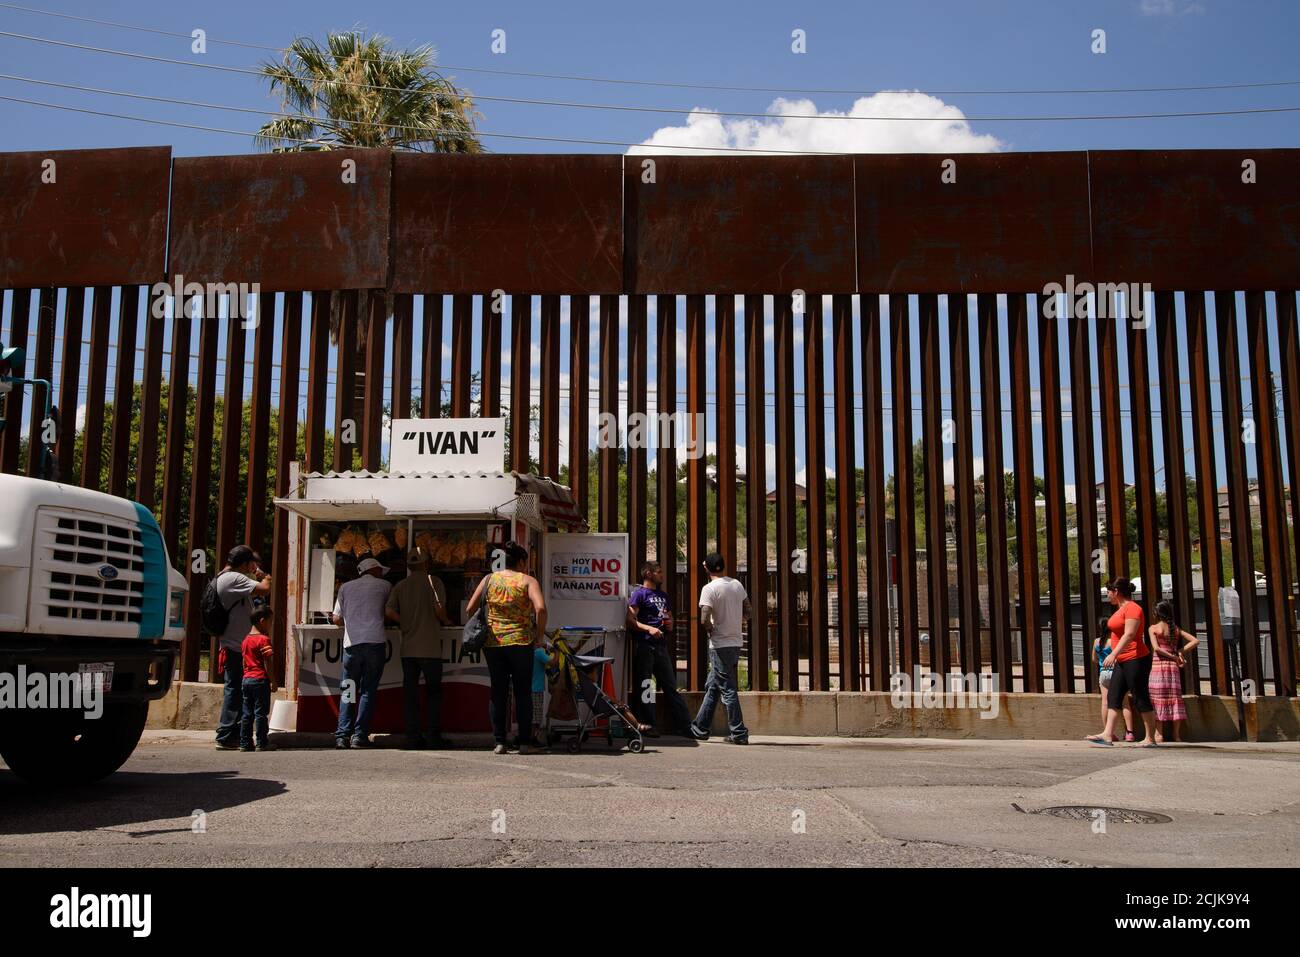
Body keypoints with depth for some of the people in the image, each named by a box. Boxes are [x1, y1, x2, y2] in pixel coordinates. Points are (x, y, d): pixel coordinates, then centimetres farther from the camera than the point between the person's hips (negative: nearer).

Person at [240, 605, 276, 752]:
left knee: (247, 714, 10)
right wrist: (273, 681, -11)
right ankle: (261, 743, 0)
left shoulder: (246, 640, 12)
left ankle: (245, 743, 13)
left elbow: (244, 661, 17)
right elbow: (267, 663, -16)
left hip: (247, 679, 8)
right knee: (261, 713, -3)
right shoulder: (264, 639, -13)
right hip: (260, 680, -8)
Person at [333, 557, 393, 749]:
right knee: (368, 691, 2)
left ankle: (342, 735, 0)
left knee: (348, 691, 9)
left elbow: (337, 619, 15)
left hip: (351, 644, 2)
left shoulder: (346, 587, 15)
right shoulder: (384, 586, 10)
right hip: (375, 641, -2)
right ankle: (360, 736, -2)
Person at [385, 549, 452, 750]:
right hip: (430, 648, -3)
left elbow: (389, 612, -1)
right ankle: (433, 736, 2)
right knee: (434, 692, 5)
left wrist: (406, 623, 13)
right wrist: (445, 621, 7)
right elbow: (439, 609, -13)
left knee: (410, 693, 6)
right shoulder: (433, 581, -2)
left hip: (407, 648, 4)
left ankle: (413, 737, 5)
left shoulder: (400, 586, 10)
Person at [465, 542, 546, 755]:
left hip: (493, 642, 3)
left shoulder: (489, 579, 7)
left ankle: (499, 742, 8)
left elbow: (470, 609, 4)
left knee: (498, 692, 9)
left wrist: (480, 629, 16)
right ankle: (525, 742, 6)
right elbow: (540, 608, -18)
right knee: (523, 693, 6)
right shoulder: (527, 581, -3)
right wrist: (540, 634, -6)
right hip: (521, 642, -3)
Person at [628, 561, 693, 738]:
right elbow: (630, 620, -12)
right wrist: (649, 628, -24)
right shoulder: (639, 593, -3)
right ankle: (647, 726, 4)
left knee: (671, 686, 8)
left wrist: (670, 624, 10)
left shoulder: (662, 595, 21)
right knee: (643, 686, -2)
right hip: (644, 645, -7)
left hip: (661, 644, 7)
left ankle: (683, 726, 10)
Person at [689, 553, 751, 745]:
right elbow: (747, 613, 13)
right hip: (736, 643, 7)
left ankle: (739, 733, 1)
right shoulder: (737, 585, 7)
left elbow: (704, 620, -22)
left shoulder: (709, 588, -14)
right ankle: (700, 729, 23)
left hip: (720, 645, -7)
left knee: (728, 690, -1)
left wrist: (711, 629, -3)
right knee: (712, 687, 16)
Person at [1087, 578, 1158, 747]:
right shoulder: (1122, 609, 18)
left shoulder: (1132, 608, -13)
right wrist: (1115, 656, 23)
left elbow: (1129, 634, -22)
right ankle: (1108, 735, -2)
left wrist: (1114, 654, -26)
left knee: (1141, 699, -4)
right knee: (1113, 697, 3)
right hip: (1123, 661, 10)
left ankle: (1151, 738, 4)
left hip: (1136, 659, -10)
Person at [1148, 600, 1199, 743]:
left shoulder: (1153, 628, -4)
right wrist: (1180, 652, 1)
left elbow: (1156, 648, -15)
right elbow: (1195, 641, 6)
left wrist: (1174, 657, -8)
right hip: (1173, 667, 4)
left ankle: (1159, 734, -7)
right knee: (1174, 698, 7)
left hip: (1158, 666, -4)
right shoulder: (1176, 629, 8)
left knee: (1158, 699, -2)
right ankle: (1176, 734, 8)